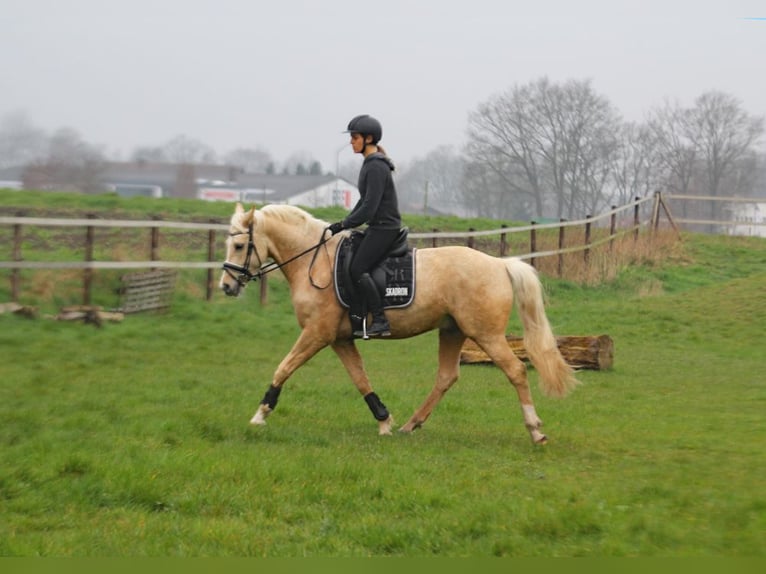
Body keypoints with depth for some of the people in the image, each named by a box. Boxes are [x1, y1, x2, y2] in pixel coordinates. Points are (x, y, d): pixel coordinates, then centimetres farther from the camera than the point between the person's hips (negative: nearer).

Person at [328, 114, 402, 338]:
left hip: (384, 227, -10)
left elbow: (369, 208, -22)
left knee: (358, 269, -16)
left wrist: (344, 225, -14)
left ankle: (380, 321, -13)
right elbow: (365, 201, 20)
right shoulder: (370, 164, 14)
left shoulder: (376, 167, -18)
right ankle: (357, 321, 9)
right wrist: (344, 223, 11)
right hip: (377, 227, 10)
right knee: (350, 267, 8)